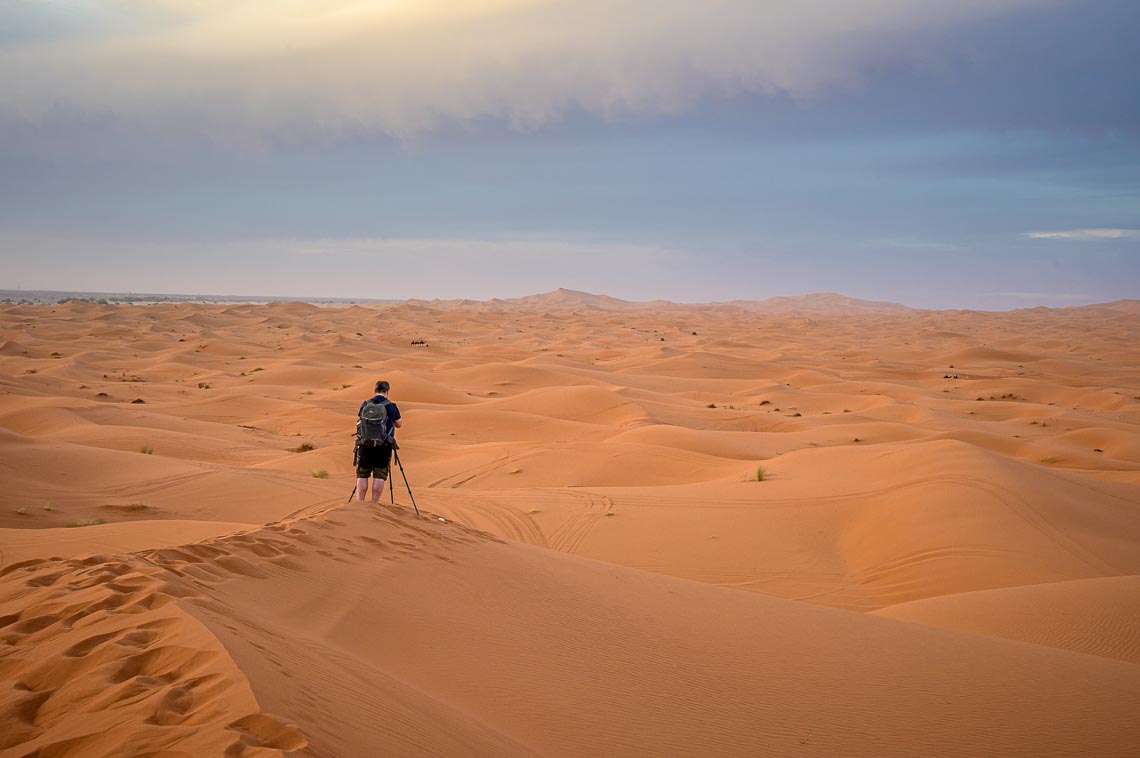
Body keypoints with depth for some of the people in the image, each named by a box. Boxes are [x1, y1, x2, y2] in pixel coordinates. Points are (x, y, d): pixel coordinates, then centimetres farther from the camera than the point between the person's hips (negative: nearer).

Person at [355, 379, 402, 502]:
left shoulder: (365, 404, 2)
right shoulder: (391, 406, -3)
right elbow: (399, 424, 9)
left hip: (365, 444, 2)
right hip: (383, 446, -2)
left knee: (362, 475, 9)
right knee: (379, 476, 2)